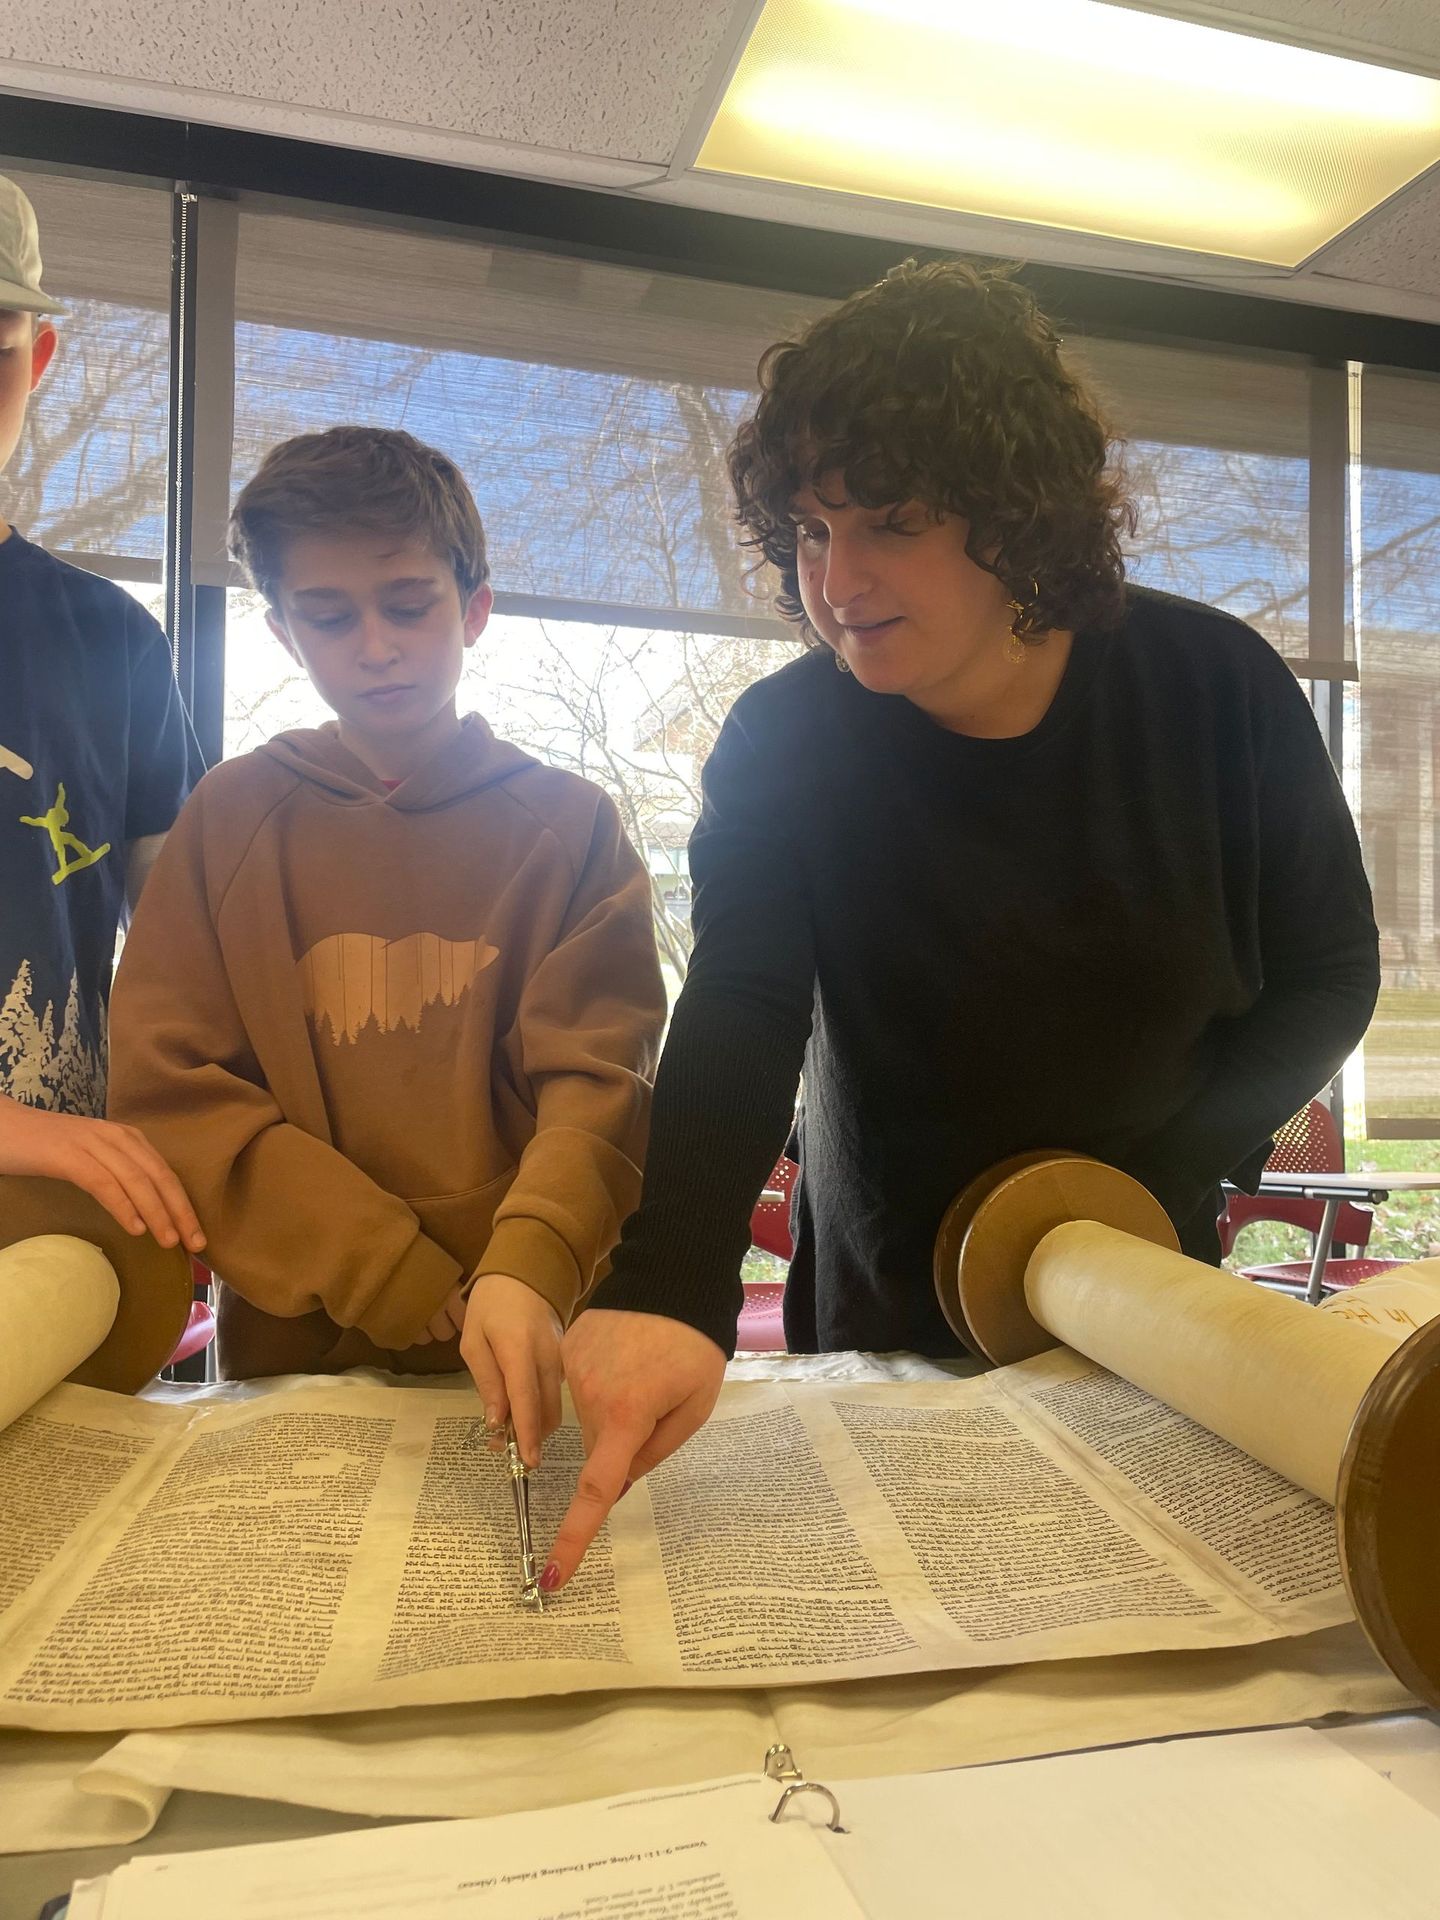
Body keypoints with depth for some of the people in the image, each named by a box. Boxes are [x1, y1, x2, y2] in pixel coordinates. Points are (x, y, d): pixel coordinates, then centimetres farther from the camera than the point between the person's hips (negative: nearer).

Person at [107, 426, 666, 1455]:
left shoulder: (573, 823, 4)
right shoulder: (231, 817, 5)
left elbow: (598, 1082, -5)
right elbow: (168, 1091, -2)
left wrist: (525, 1276, -25)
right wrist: (418, 1293, -11)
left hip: (532, 1350, -1)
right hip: (293, 1352, 2)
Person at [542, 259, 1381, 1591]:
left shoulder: (1216, 689, -14)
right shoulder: (786, 742, -17)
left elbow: (1329, 973, -6)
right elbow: (737, 1017, -29)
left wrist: (1155, 1182, -17)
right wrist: (668, 1290, -46)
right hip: (890, 1320, 0)